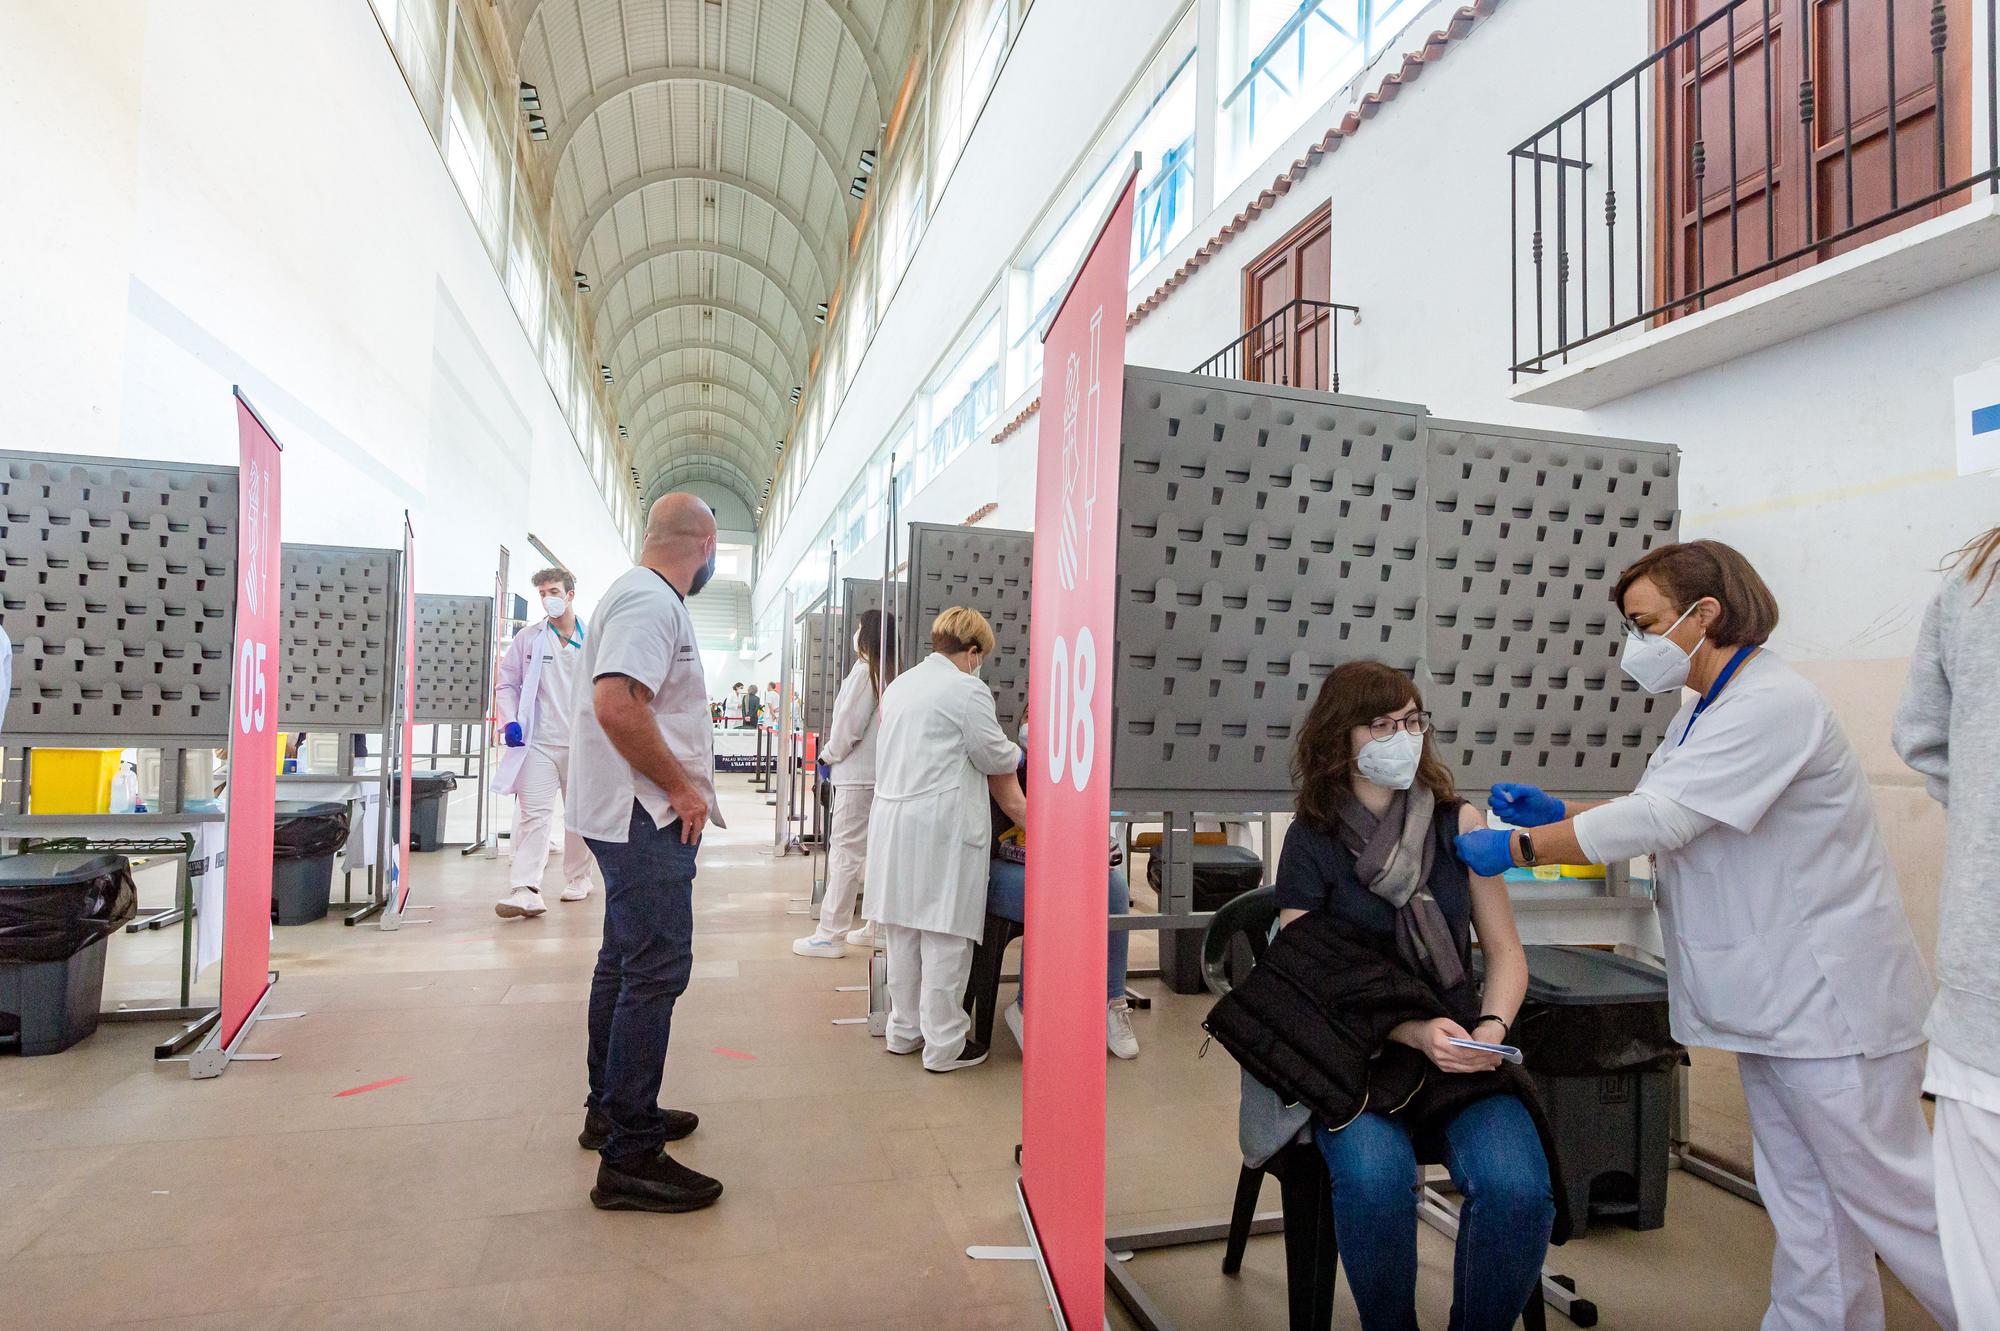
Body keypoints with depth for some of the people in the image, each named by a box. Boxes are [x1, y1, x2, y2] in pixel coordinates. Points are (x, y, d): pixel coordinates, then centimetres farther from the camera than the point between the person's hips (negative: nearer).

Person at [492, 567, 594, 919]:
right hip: (539, 742, 0)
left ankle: (577, 878, 26)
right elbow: (507, 684, 9)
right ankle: (525, 890, -11)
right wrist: (509, 722, -5)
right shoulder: (528, 638, 4)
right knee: (533, 814, -7)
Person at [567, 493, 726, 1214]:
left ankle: (610, 1109, 33)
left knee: (624, 962, 19)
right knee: (656, 971, -8)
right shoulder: (650, 600, -16)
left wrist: (679, 785, 17)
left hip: (634, 816, 11)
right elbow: (616, 703, -29)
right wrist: (681, 788, -20)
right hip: (645, 816, -11)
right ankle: (629, 1159, 0)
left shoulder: (646, 597, 17)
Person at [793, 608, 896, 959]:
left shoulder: (864, 670, -12)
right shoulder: (890, 673, 10)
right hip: (881, 773, 8)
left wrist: (829, 755, 2)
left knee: (844, 853, -4)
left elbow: (849, 724, -15)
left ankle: (830, 935, 1)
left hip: (857, 775, -8)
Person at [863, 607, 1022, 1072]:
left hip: (892, 819, 9)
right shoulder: (967, 690, -10)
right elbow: (997, 759, -4)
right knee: (945, 936, 0)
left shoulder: (900, 684, 16)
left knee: (903, 930, 15)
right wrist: (1016, 752, 18)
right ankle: (944, 1044, 8)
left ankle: (905, 1030, 27)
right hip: (941, 827, -8)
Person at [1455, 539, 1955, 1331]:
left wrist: (1517, 848, -23)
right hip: (1774, 998, 10)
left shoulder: (1770, 704, -21)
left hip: (1829, 999, -10)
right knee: (1802, 1200, 18)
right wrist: (1556, 812, -2)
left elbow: (1658, 819, -28)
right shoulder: (1706, 712, 13)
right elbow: (1666, 817, 13)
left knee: (1883, 1191, 4)